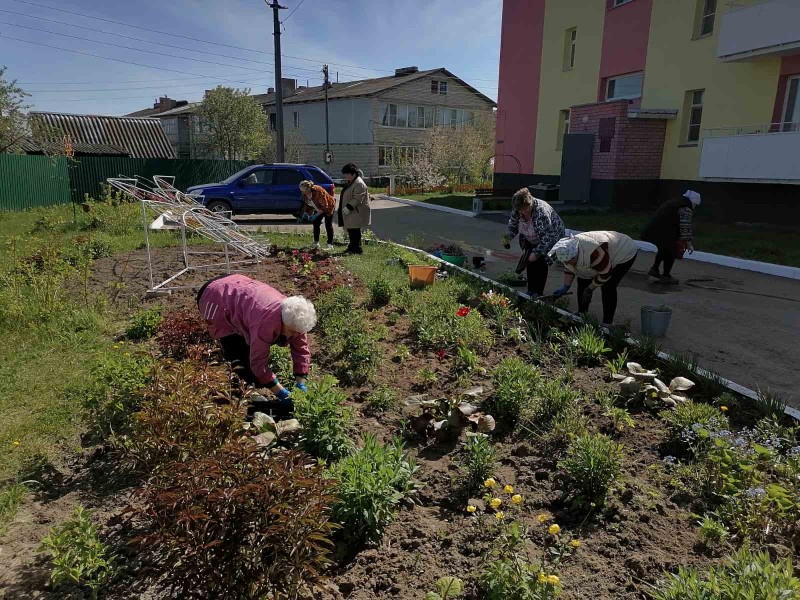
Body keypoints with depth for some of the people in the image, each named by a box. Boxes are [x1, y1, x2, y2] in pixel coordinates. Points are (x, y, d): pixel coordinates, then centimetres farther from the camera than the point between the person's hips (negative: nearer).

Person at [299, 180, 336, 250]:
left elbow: (325, 205, -32)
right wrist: (306, 212, -12)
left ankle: (330, 245, -6)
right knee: (316, 223, 4)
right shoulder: (305, 194, -12)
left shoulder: (318, 190, -34)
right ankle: (316, 243, 12)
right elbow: (306, 203, 5)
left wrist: (317, 214, -34)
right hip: (319, 209, 8)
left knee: (328, 225, -9)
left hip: (328, 206, -8)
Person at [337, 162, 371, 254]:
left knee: (354, 232, -5)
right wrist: (343, 208, 21)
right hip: (349, 212, 10)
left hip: (356, 213, -10)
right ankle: (352, 247, 26)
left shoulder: (359, 184, -17)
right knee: (350, 231, 16)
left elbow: (357, 199, -24)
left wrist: (348, 207, -28)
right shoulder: (349, 182, 17)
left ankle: (357, 249, 3)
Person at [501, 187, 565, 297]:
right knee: (530, 261, 3)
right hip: (531, 240, 6)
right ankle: (531, 292, 14)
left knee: (541, 263, -11)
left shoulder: (542, 212, -38)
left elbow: (548, 237, -34)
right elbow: (513, 225, 1)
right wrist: (508, 237, -18)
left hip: (552, 238, -6)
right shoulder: (516, 211, -18)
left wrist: (537, 253, -31)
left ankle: (538, 293, -1)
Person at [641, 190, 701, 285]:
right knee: (671, 252, 11)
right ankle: (665, 276, 18)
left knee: (663, 249, 28)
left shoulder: (673, 202, 24)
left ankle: (654, 269, 26)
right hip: (664, 233, -8)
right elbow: (685, 227, -9)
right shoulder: (687, 207, -3)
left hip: (651, 230, 8)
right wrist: (688, 243, -2)